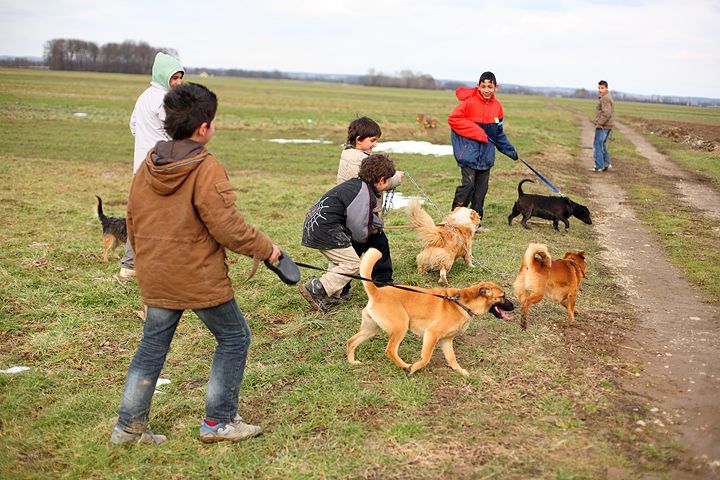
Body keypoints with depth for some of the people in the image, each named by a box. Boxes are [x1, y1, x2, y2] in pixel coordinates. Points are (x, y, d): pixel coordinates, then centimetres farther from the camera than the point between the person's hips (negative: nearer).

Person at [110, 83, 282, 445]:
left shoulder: (147, 167, 5)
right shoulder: (207, 169, -17)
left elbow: (133, 224, 13)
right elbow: (228, 227, -19)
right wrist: (265, 247, -4)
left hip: (155, 278, 7)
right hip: (200, 279, -7)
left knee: (153, 346, 18)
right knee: (234, 337, 12)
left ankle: (129, 426, 24)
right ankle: (218, 422, 19)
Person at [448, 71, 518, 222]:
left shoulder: (497, 106, 8)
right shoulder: (470, 102, -11)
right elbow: (453, 119, -14)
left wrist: (511, 151, 19)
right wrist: (477, 132, -16)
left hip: (486, 155, 6)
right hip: (469, 151, -6)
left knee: (481, 188, 8)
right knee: (468, 183, -14)